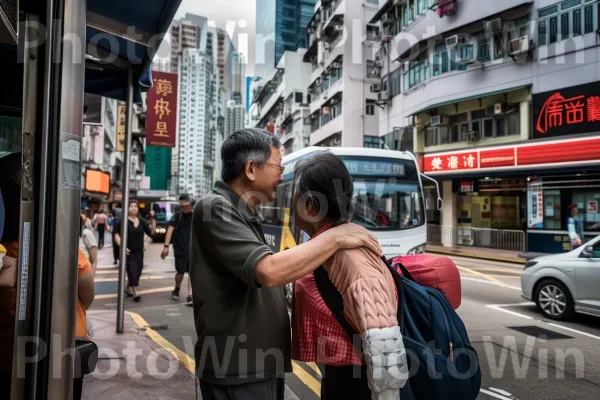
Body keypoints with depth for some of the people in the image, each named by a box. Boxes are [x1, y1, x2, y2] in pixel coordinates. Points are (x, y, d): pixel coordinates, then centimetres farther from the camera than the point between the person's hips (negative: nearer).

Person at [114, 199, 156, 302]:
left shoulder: (142, 221, 8)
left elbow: (152, 232, 3)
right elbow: (116, 235, -6)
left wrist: (152, 219, -7)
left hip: (139, 252, 5)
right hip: (128, 252, -5)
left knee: (137, 273, 12)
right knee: (132, 272, -11)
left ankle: (128, 289, 32)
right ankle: (135, 293, -8)